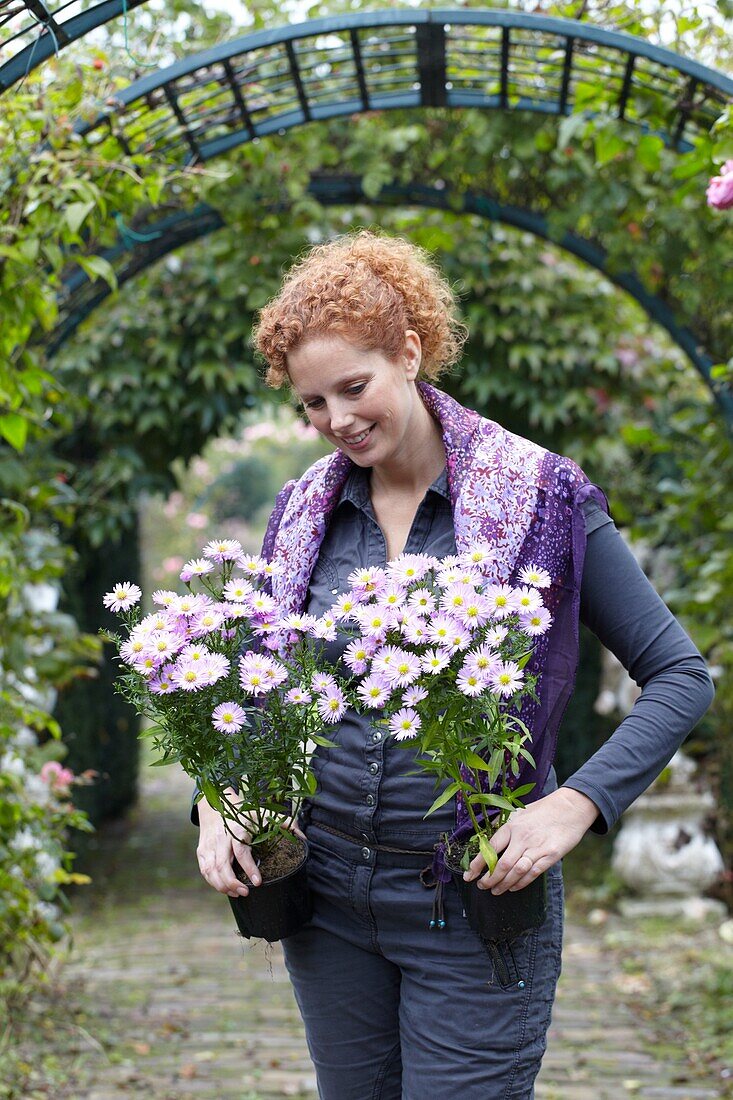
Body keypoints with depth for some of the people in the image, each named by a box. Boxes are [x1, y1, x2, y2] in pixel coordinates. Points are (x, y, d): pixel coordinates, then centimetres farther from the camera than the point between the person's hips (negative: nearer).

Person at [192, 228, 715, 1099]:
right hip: (326, 894, 4)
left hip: (474, 904, -4)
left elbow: (679, 675, -6)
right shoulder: (302, 510, 5)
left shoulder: (540, 494, -8)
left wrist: (575, 804, -19)